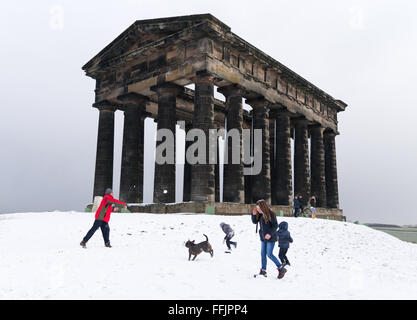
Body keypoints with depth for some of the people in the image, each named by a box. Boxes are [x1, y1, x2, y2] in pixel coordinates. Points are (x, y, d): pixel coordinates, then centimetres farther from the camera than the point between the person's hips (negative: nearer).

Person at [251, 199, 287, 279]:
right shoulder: (260, 214, 2)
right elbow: (255, 222, 10)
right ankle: (263, 270, 22)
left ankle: (281, 269, 8)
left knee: (269, 254, -5)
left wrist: (270, 233, -25)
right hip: (263, 237, 7)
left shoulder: (271, 214, -18)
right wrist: (254, 214, -7)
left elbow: (275, 225, -15)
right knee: (263, 254, 11)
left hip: (270, 237, -7)